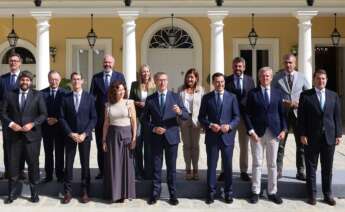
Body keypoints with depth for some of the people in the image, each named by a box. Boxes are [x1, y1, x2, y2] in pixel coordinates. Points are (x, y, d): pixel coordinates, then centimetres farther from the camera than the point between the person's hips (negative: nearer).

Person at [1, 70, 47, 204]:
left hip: (32, 134, -1)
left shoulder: (37, 95, 4)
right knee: (12, 164, 5)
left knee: (33, 164, 4)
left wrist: (32, 124, -15)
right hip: (14, 135, 1)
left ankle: (34, 193, 16)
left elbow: (43, 114, -1)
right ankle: (12, 193, 18)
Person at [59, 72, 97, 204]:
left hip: (85, 135, -1)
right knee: (68, 164, 3)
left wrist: (85, 134, -11)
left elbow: (94, 118, -2)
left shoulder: (89, 97, 1)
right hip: (70, 135, 1)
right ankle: (67, 192, 12)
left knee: (85, 164, 4)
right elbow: (62, 118, 1)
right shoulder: (66, 98, 3)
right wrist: (70, 133, -10)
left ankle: (85, 192, 13)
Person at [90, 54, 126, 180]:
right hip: (100, 115, 2)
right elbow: (92, 95, 5)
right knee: (100, 145, 8)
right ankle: (102, 170, 18)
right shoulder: (96, 77, 8)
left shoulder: (119, 76, 4)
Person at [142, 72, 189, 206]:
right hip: (156, 137, 1)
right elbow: (145, 118, 6)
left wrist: (180, 112, -25)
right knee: (156, 167, 8)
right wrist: (153, 128, -10)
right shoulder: (150, 99, 4)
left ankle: (173, 194, 18)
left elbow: (186, 116, -3)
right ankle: (155, 193, 20)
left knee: (171, 167, 7)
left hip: (171, 136, -1)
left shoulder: (175, 97, 1)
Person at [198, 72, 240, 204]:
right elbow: (201, 117, 3)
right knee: (211, 165, 6)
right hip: (212, 136, 0)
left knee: (228, 165, 8)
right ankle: (211, 192, 17)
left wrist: (229, 126, -16)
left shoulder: (232, 97, 5)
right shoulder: (206, 97, 4)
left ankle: (228, 193, 21)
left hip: (227, 136, 0)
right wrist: (210, 125, -14)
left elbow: (237, 117, 2)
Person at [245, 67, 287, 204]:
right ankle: (255, 192, 13)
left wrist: (284, 129, -1)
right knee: (257, 163, 4)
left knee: (272, 164, 8)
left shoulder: (277, 93, 9)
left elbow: (282, 113, 9)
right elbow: (247, 114, -1)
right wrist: (251, 131, -10)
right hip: (257, 132, -2)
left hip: (274, 132, 2)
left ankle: (272, 192, 17)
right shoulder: (252, 93, 2)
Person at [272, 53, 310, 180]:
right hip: (282, 113, -1)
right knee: (280, 143, 5)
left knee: (301, 144, 5)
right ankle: (278, 171, 15)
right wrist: (284, 102, -14)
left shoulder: (301, 77, 6)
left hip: (298, 113, 1)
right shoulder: (277, 77, 2)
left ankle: (300, 172, 16)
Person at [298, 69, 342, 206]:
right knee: (311, 167, 6)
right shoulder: (305, 95, 0)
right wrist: (302, 134, -9)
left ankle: (327, 194, 21)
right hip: (311, 137, -2)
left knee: (327, 168, 9)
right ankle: (312, 194, 15)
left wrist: (338, 134, 2)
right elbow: (301, 117, -3)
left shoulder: (333, 96, 9)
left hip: (329, 137, 2)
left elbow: (337, 116, 8)